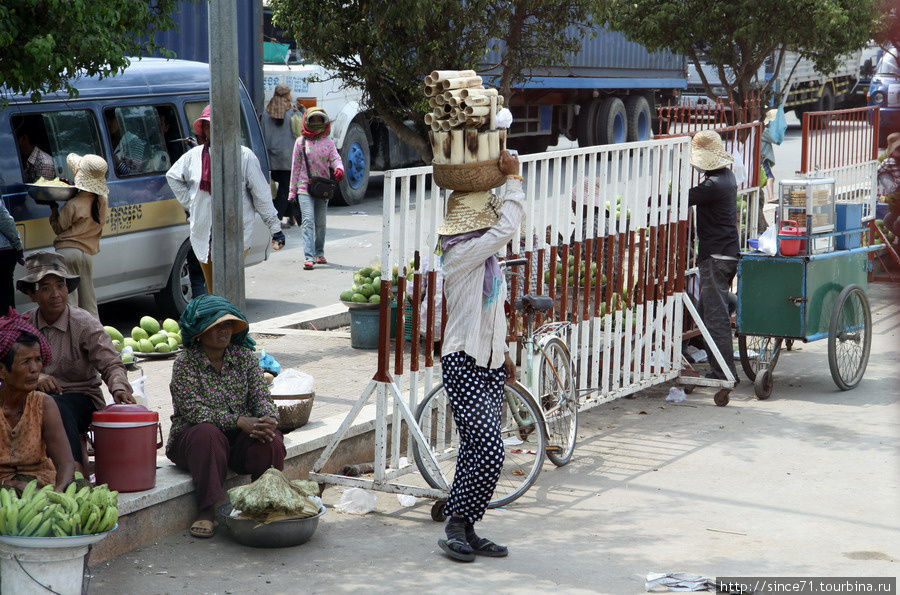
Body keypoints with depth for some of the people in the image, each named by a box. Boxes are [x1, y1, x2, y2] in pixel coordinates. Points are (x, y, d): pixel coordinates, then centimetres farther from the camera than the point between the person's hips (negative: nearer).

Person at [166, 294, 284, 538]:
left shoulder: (245, 357, 6)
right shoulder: (185, 363, -7)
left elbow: (261, 397, 1)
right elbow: (194, 411, -18)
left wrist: (267, 420, -24)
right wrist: (239, 421, -28)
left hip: (239, 438, 3)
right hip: (192, 435, -3)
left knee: (270, 441, -27)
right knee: (207, 434, -37)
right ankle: (208, 510, -33)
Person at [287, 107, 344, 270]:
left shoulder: (328, 142, 8)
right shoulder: (301, 142, 3)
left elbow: (335, 158, -6)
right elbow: (295, 166, 5)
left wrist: (339, 168, -32)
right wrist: (292, 191, 3)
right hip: (305, 188, -3)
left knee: (320, 223, 13)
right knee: (308, 221, -16)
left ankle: (319, 253, 29)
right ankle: (309, 258, -22)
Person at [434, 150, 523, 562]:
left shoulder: (484, 257, 14)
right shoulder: (461, 254, -16)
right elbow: (507, 228, -25)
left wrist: (503, 352, 27)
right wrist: (513, 178, -15)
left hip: (489, 363, 9)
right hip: (464, 364, -9)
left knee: (477, 452, 10)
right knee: (488, 453, -15)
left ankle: (464, 529, 16)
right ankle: (459, 525, -2)